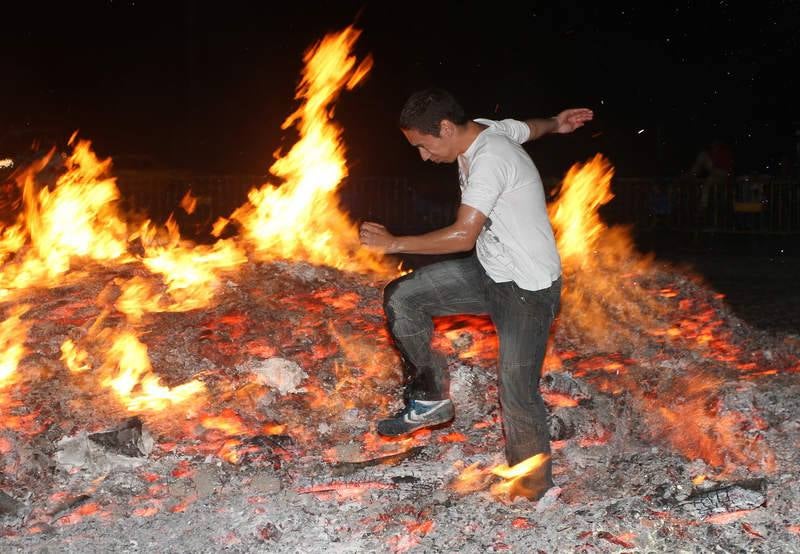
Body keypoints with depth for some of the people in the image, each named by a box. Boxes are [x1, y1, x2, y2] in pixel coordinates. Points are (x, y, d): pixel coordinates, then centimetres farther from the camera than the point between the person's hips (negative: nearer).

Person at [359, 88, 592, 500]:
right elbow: (526, 127, 22)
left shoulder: (489, 158, -27)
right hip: (488, 272, 9)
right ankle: (430, 398, 11)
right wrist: (554, 124, 43)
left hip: (528, 289, -9)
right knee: (401, 298, -1)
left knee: (517, 393, -9)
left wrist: (393, 244, -22)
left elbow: (463, 236, -31)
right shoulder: (482, 129, 1)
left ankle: (534, 491, 10)